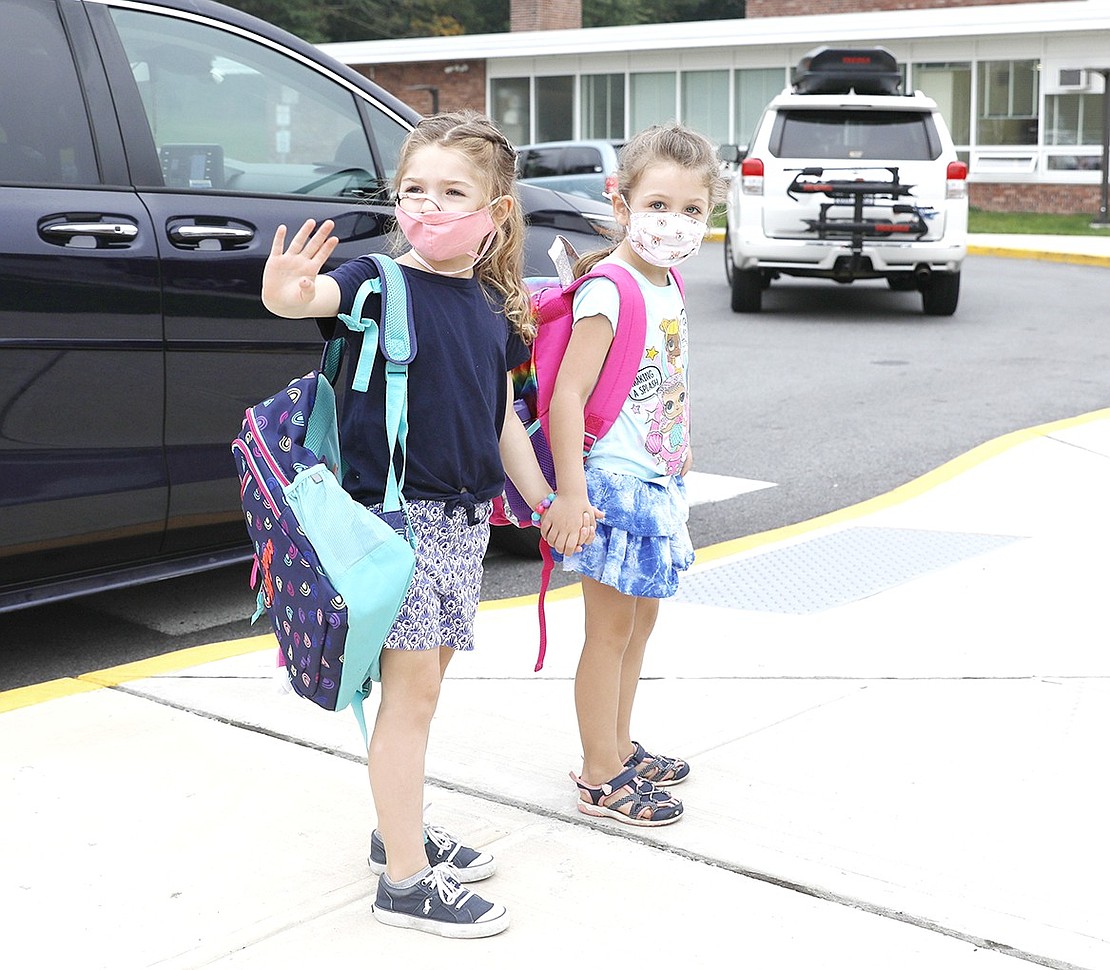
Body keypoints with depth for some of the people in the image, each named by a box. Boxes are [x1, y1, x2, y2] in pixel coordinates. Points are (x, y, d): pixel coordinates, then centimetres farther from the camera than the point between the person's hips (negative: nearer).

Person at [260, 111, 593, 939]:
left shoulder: (494, 305, 8)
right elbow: (316, 296, -31)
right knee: (413, 687, -3)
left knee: (424, 683, 16)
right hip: (396, 511, -6)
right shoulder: (379, 283, -9)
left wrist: (547, 501, 19)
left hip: (465, 520, 6)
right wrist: (287, 292, -53)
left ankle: (403, 831, 33)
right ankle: (405, 881, 6)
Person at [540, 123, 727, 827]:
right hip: (612, 481, -9)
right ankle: (601, 780, 12)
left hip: (656, 481, 9)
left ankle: (620, 749, 33)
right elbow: (568, 394, -24)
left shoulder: (669, 285, 6)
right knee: (612, 628, 0)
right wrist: (570, 495, -27)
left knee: (641, 617, 18)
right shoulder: (609, 292, -20)